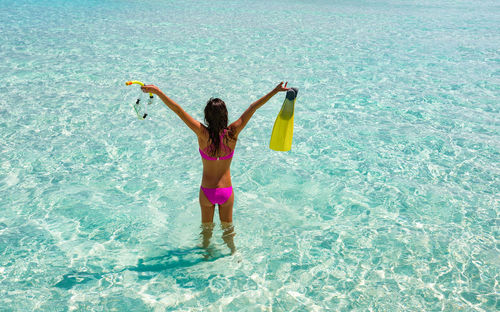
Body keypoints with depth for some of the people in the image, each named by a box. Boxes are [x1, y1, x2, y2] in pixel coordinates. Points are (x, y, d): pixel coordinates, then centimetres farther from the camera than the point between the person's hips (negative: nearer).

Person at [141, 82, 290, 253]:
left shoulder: (203, 134, -21)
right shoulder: (232, 133, -18)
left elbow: (179, 110, -21)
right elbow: (252, 108, -13)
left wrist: (158, 91, -16)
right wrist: (275, 91, -11)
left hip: (207, 192, -1)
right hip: (226, 192, 1)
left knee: (206, 228, 26)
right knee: (228, 228, 25)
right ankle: (234, 254, 46)